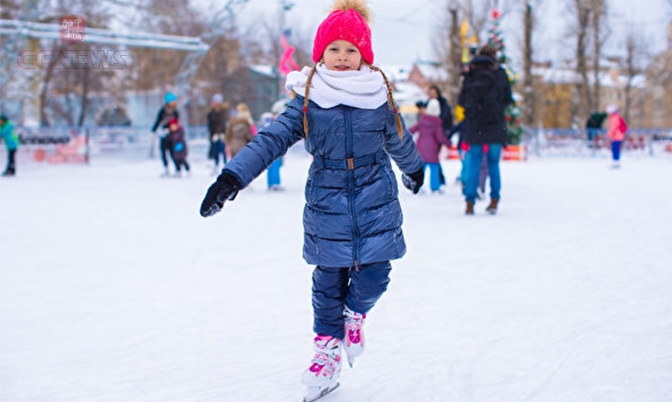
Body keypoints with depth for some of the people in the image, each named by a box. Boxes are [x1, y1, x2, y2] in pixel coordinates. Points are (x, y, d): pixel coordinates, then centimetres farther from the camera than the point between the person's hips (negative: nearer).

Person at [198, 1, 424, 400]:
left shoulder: (379, 96, 0)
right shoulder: (308, 100, -5)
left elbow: (400, 141, 18)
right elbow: (271, 139, -13)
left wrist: (414, 169, 36)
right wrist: (232, 177, -24)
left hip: (376, 204, 1)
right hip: (327, 204, -1)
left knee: (374, 275, -3)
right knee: (328, 279, 5)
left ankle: (355, 313, 32)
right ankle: (328, 350, 23)